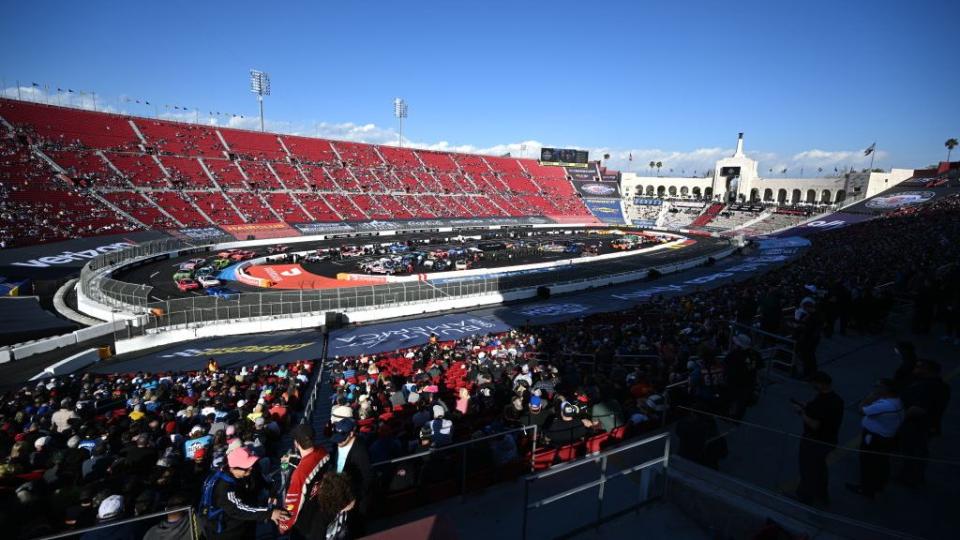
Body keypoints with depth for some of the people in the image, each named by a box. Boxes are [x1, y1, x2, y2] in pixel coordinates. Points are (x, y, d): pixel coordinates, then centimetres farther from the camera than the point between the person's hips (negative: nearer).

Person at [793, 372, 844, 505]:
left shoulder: (819, 402, -32)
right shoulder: (837, 400, -3)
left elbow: (814, 425, -30)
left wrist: (801, 412, -18)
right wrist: (807, 408, 6)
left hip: (813, 442, -8)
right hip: (829, 441, 8)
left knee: (808, 469, 14)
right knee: (820, 468, 29)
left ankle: (806, 496, 32)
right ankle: (822, 494, 45)